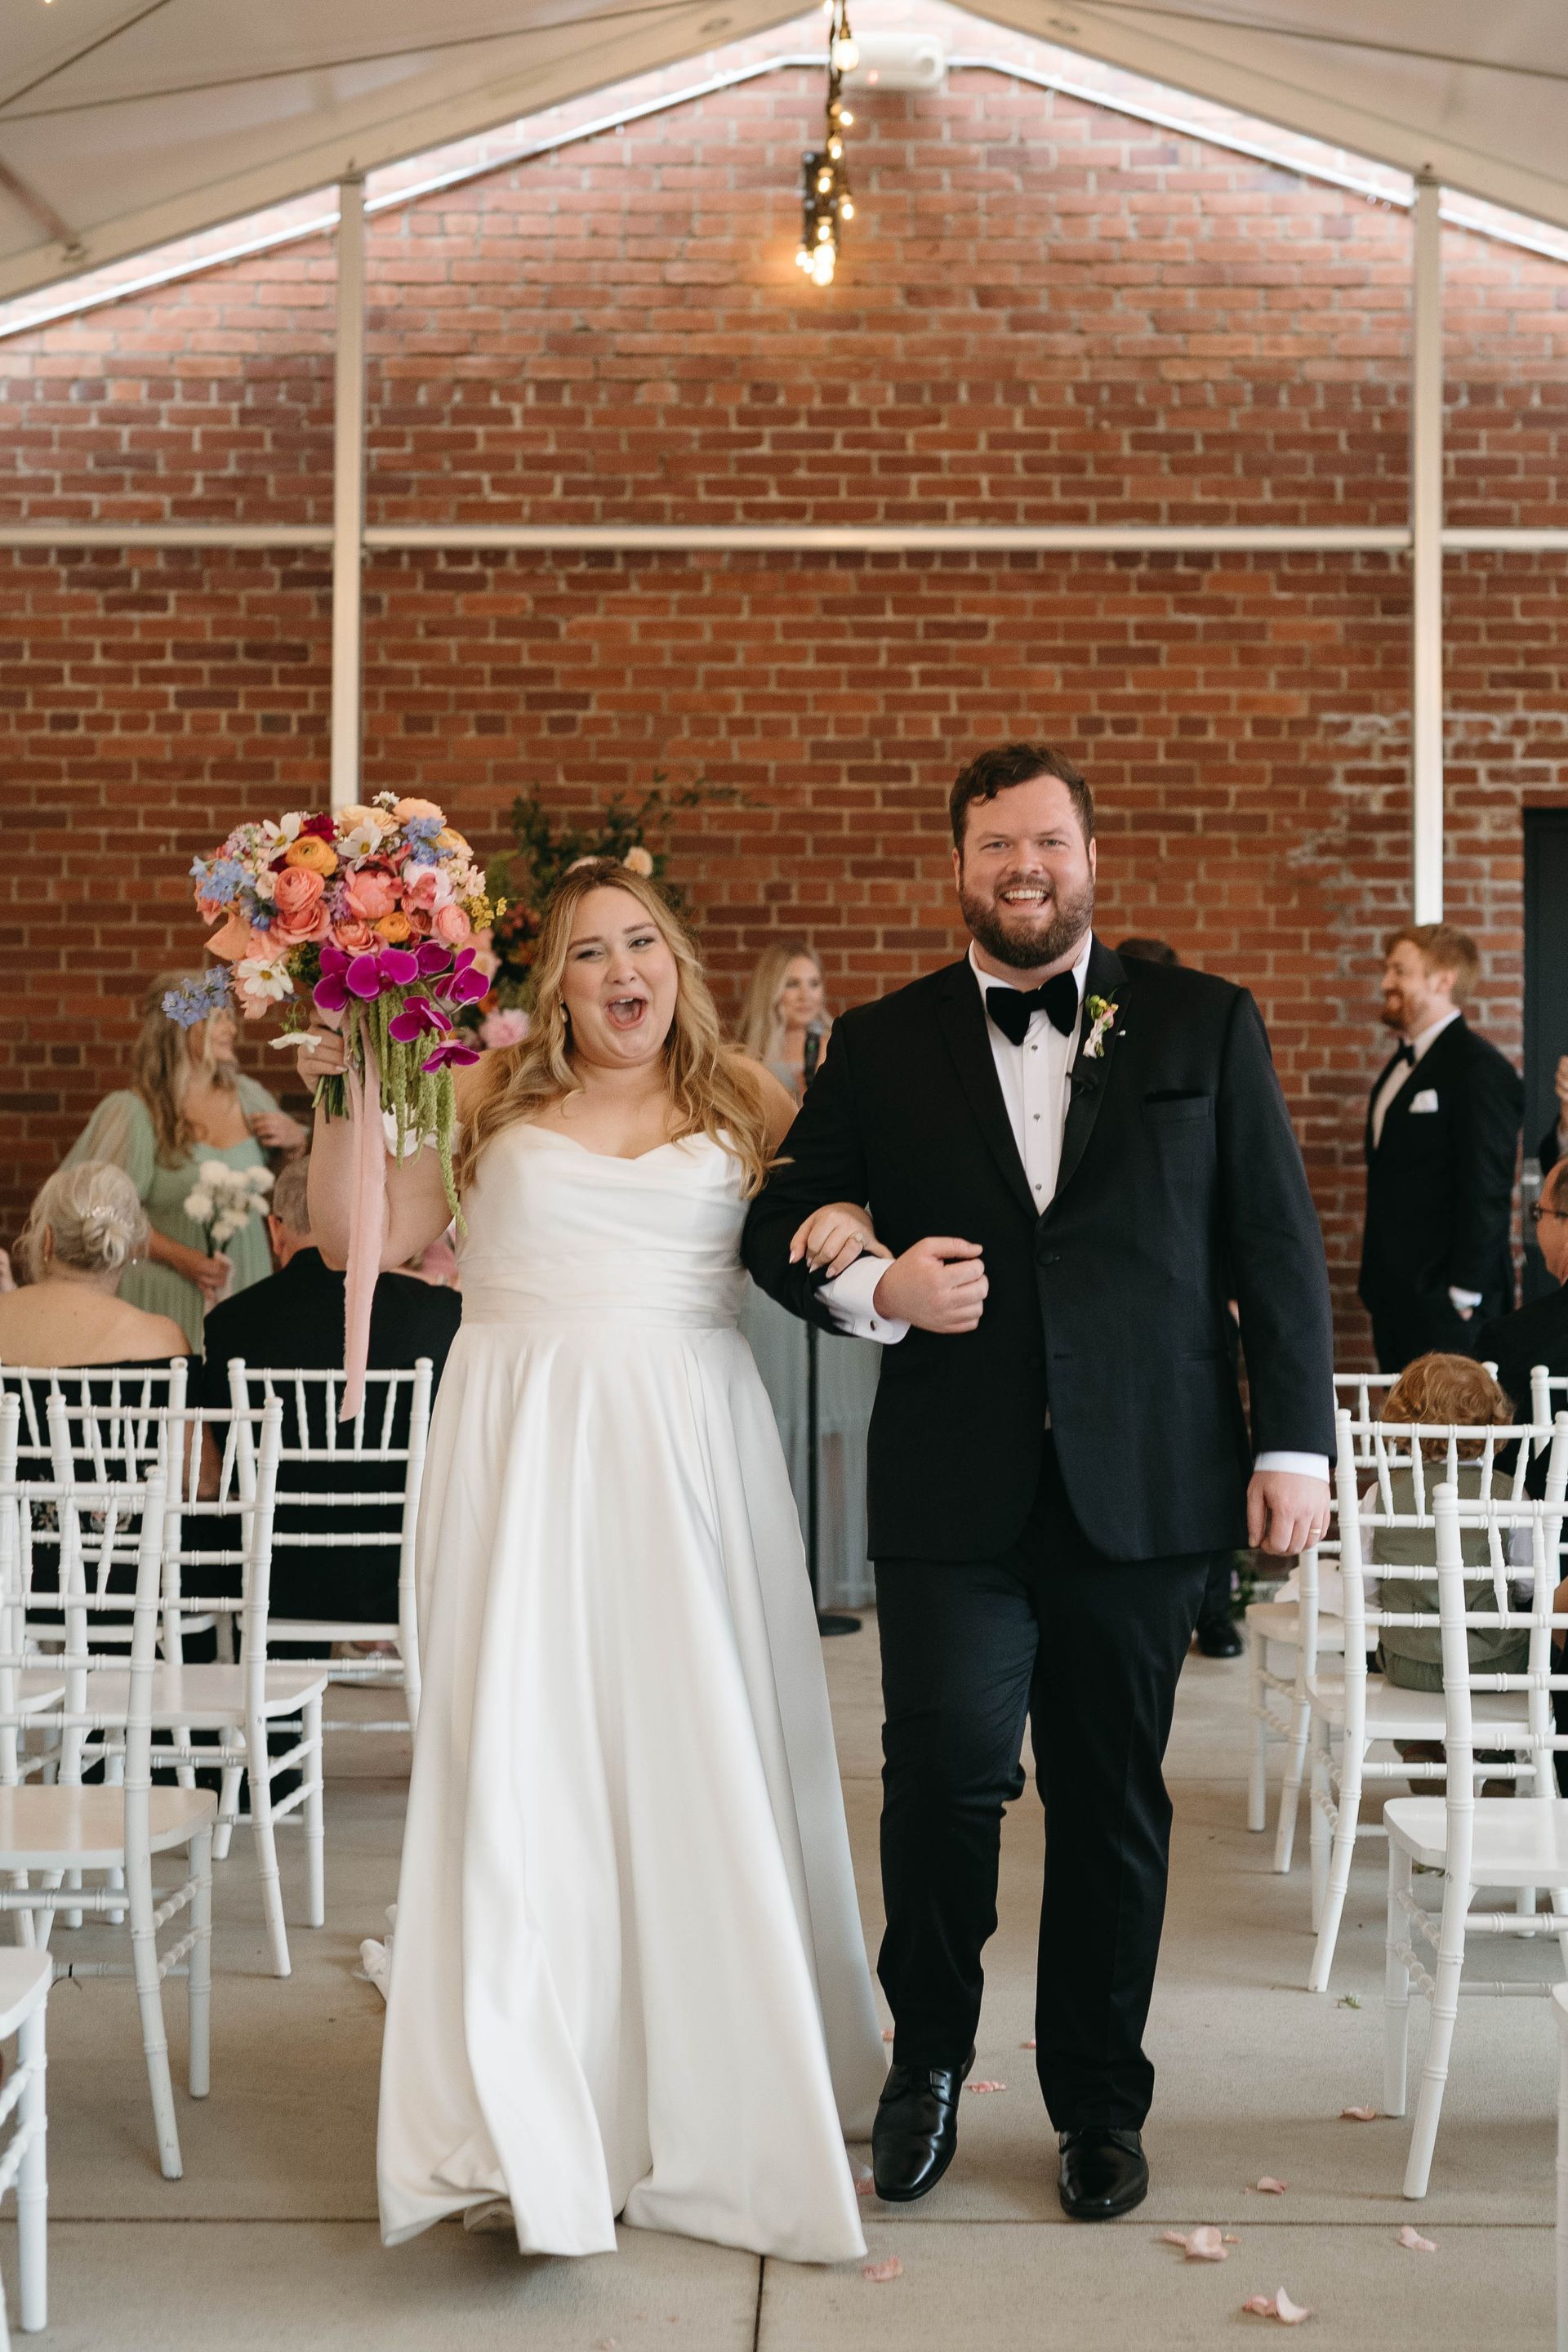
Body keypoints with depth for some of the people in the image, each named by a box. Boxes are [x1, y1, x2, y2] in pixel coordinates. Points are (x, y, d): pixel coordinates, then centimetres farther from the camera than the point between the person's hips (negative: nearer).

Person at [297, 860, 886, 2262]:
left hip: (688, 1454, 0)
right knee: (523, 1758, -3)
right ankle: (533, 2124, 5)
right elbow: (360, 1239, 9)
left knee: (700, 1756, 2)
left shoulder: (743, 1104, 11)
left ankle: (719, 2089, 19)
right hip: (526, 1457, 0)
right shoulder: (491, 1096, 9)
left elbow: (823, 1241, 12)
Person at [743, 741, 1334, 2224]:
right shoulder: (881, 1047, 8)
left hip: (1144, 1487, 0)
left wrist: (1294, 1443, 0)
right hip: (953, 1491, 0)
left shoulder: (1204, 1025, 7)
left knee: (1112, 1804, 9)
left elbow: (1279, 1248, 6)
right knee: (946, 1768, -10)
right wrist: (874, 1289, -9)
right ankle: (929, 2060, 16)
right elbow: (781, 1225, 12)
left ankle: (1099, 2101, 28)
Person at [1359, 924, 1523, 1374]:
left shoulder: (1480, 1069, -12)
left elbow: (1486, 1195, -16)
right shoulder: (1401, 1063, 17)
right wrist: (1376, 1285, 17)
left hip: (1446, 1305, -8)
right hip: (1395, 1300, 8)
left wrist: (1464, 1297, -17)